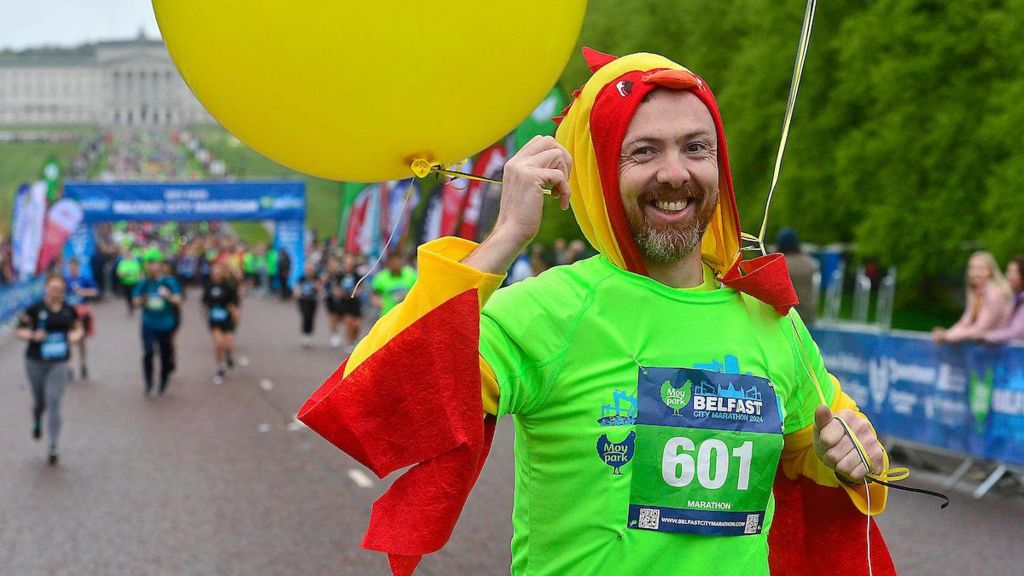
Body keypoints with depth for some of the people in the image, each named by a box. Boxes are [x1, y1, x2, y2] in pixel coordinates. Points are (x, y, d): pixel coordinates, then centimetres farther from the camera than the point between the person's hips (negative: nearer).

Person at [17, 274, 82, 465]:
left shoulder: (69, 311, 2)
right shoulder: (35, 309, -5)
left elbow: (78, 328, 18)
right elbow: (20, 330, -1)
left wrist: (75, 335, -4)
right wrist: (32, 335, -20)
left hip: (59, 363, 0)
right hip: (36, 361, 0)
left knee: (54, 403, -9)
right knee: (40, 401, 14)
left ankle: (53, 447, -7)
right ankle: (37, 421, 52)